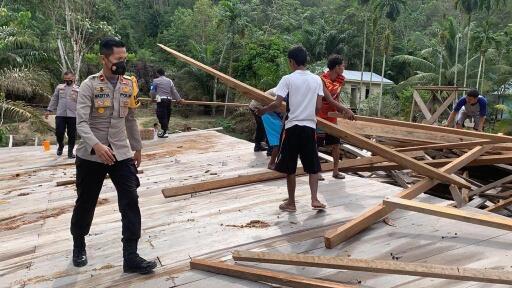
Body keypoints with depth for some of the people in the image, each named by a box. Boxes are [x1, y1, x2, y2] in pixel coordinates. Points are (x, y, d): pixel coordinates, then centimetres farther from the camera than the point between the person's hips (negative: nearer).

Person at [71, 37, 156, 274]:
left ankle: (131, 257, 0)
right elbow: (81, 122, -18)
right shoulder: (90, 85, -10)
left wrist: (137, 148, 18)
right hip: (91, 155, -3)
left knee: (130, 202, -6)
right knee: (85, 203, 13)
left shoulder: (129, 85, 4)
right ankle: (79, 246, 38)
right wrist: (96, 145, -35)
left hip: (121, 153, 3)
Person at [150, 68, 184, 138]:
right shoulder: (169, 81, 15)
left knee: (162, 116, -6)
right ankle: (164, 130, 19)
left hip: (161, 100, -6)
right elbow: (174, 91, 13)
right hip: (168, 100, 6)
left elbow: (152, 91, 2)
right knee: (167, 115, 12)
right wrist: (179, 99, 20)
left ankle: (164, 132, -10)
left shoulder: (156, 80, 1)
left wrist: (153, 98, 20)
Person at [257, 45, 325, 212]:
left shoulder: (288, 79, -6)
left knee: (290, 168, 7)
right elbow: (318, 106, 4)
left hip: (292, 127, -3)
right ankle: (314, 199, 5)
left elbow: (277, 104, -12)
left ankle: (291, 203, 14)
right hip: (310, 127, 3)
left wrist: (263, 110, 6)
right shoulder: (317, 79, 5)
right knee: (312, 166, 13)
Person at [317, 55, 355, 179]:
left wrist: (341, 110, -12)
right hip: (319, 115, -6)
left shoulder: (341, 79, -1)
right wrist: (346, 110, -29)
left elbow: (336, 97, 4)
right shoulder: (322, 79, -23)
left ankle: (335, 171, 16)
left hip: (332, 115, 7)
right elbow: (330, 100, -28)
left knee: (335, 144, 7)